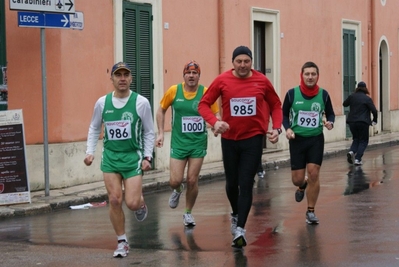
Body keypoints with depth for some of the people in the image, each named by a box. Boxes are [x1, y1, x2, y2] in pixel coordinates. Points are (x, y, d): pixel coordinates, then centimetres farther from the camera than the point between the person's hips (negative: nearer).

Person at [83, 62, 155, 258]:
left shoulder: (141, 102, -7)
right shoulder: (102, 102, 0)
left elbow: (149, 132, 1)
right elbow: (94, 128, 13)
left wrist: (147, 156, -6)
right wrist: (90, 151, 2)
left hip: (133, 156, -2)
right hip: (110, 156, 2)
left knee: (132, 203, -10)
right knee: (115, 200, -4)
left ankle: (141, 203, 29)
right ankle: (122, 242, 11)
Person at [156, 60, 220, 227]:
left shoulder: (206, 93, -6)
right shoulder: (174, 91, -5)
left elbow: (216, 114, 2)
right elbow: (161, 110, 9)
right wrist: (160, 133, 3)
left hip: (198, 142, 0)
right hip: (178, 142, 0)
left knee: (192, 180, 2)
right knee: (175, 180, -6)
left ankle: (188, 213, 24)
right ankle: (177, 191, 33)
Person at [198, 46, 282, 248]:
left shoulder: (262, 81, -4)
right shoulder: (222, 81, -7)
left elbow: (275, 105, 9)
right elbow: (203, 104, -3)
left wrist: (276, 127, -5)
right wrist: (214, 121, -21)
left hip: (253, 138, -1)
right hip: (229, 139, 1)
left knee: (246, 184, -8)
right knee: (231, 183, 15)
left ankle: (240, 229, -7)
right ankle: (236, 214, 44)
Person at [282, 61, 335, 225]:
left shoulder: (323, 94, -3)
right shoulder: (292, 94, -7)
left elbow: (330, 113, 9)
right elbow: (284, 114, 4)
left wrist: (330, 122, -13)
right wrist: (287, 128, -13)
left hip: (316, 139, 0)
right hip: (297, 139, 0)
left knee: (313, 174, -9)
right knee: (297, 179, 2)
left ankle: (311, 211, 6)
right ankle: (302, 186, 42)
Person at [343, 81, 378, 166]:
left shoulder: (352, 96, 4)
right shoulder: (367, 99, -7)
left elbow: (344, 104, 21)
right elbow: (374, 111, -10)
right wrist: (374, 120, 6)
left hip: (352, 122, 4)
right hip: (363, 122, -4)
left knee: (356, 139, 21)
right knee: (363, 141, 7)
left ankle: (351, 151, -8)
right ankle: (357, 159, -6)